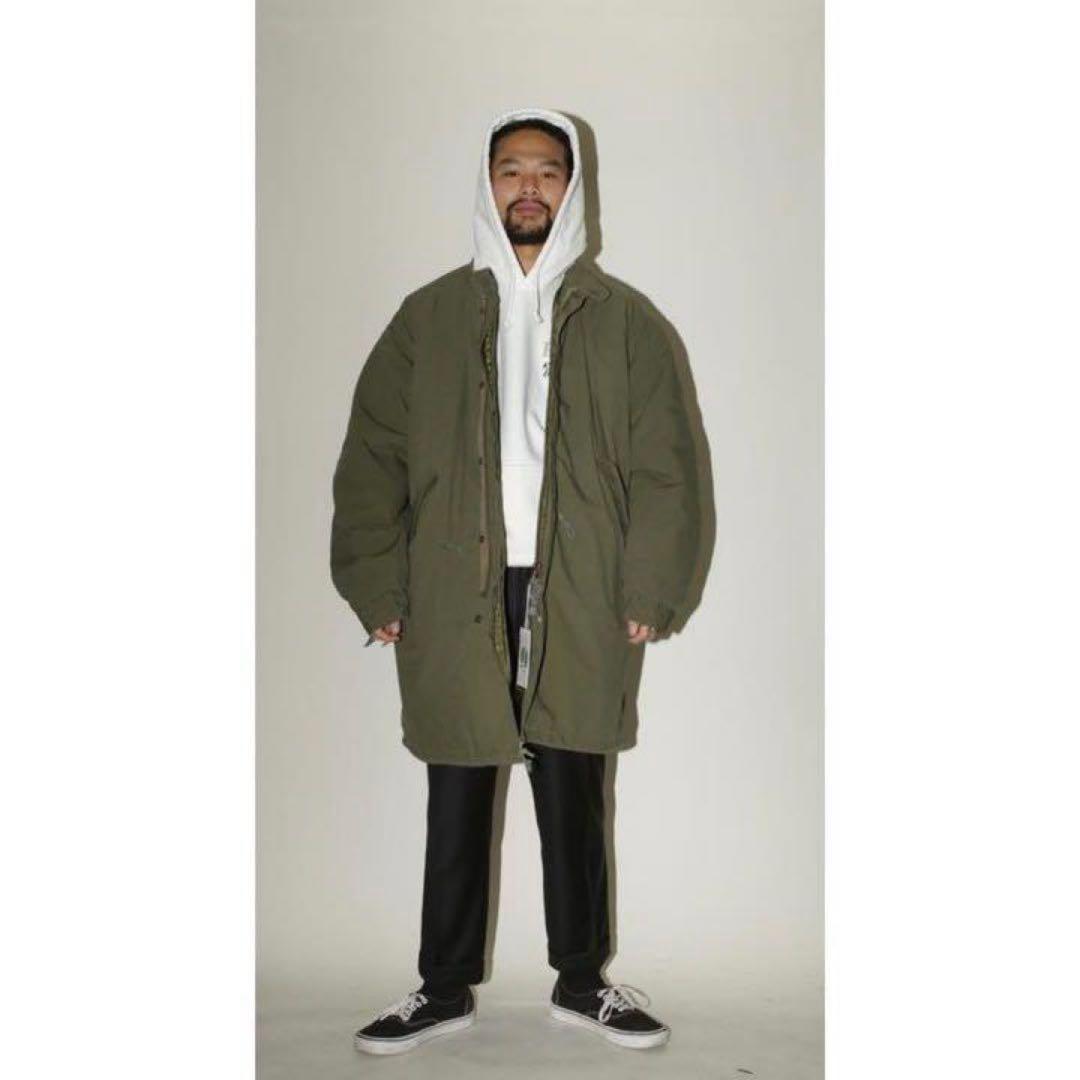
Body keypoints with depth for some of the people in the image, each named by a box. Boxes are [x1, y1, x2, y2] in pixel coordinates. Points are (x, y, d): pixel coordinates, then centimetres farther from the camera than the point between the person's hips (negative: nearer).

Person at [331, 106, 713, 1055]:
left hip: (578, 603, 0)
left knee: (572, 797, 10)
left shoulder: (623, 319, 7)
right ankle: (446, 988, 26)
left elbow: (667, 464, 3)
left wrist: (648, 592, -5)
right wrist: (381, 592, -1)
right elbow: (373, 459, 5)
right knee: (457, 799, 10)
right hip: (454, 599, 1)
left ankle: (581, 979, 28)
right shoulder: (429, 316, 8)